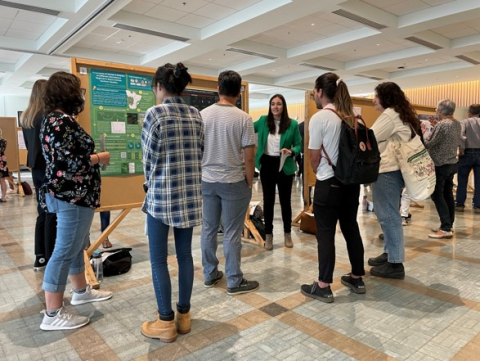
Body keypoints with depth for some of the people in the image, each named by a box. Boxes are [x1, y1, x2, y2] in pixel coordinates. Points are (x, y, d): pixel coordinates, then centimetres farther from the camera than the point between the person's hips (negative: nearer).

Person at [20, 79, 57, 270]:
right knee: (52, 214, -1)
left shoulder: (25, 116, 12)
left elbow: (28, 143, 17)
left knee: (42, 213, 14)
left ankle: (40, 257, 21)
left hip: (36, 168, 8)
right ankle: (51, 258, 7)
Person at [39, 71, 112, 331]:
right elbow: (69, 163, -26)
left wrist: (92, 154, 16)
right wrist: (99, 158, -12)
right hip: (72, 197, -11)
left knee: (76, 246, 21)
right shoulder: (61, 122, -19)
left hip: (72, 195, 11)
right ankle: (53, 315, 8)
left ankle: (81, 291, 38)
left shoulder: (56, 119, 14)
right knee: (65, 251, -3)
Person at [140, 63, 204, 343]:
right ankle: (184, 315, 24)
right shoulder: (196, 115, 6)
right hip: (191, 193, 6)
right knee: (185, 254, 13)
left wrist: (152, 186, 9)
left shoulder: (155, 113, -11)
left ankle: (166, 322, 15)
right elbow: (199, 155, 8)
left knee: (159, 259, 6)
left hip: (162, 194, -6)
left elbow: (149, 159, -8)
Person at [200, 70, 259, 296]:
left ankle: (210, 275, 27)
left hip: (207, 181, 4)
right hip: (234, 182, -4)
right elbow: (248, 157, -13)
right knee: (232, 233, 3)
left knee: (209, 229, 14)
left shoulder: (203, 115, 0)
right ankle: (234, 282, 15)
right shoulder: (243, 118, -12)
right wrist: (250, 182, 1)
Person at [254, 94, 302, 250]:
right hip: (267, 165, 2)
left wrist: (291, 152, -21)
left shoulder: (293, 124, -5)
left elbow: (299, 145, -2)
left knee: (285, 200, 10)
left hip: (284, 166, -1)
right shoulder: (263, 120, 2)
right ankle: (268, 235, 22)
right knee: (268, 200, 8)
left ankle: (287, 234, 28)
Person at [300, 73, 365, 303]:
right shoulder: (352, 117, 6)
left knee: (325, 234, 1)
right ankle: (357, 279, 28)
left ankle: (323, 287, 11)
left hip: (329, 183, -7)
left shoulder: (319, 118, -13)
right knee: (351, 228, 16)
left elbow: (314, 158, -9)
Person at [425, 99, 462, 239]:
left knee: (437, 195, -4)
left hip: (440, 165, -9)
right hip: (453, 163, 9)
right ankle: (447, 226, 20)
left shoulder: (441, 125, -20)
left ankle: (446, 229, -6)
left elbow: (428, 144, -17)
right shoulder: (457, 124, 8)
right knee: (448, 194, 13)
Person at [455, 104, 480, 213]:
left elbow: (460, 136, -21)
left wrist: (461, 149, -12)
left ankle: (460, 205, 11)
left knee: (462, 180, 7)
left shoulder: (465, 122, -4)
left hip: (467, 153, -3)